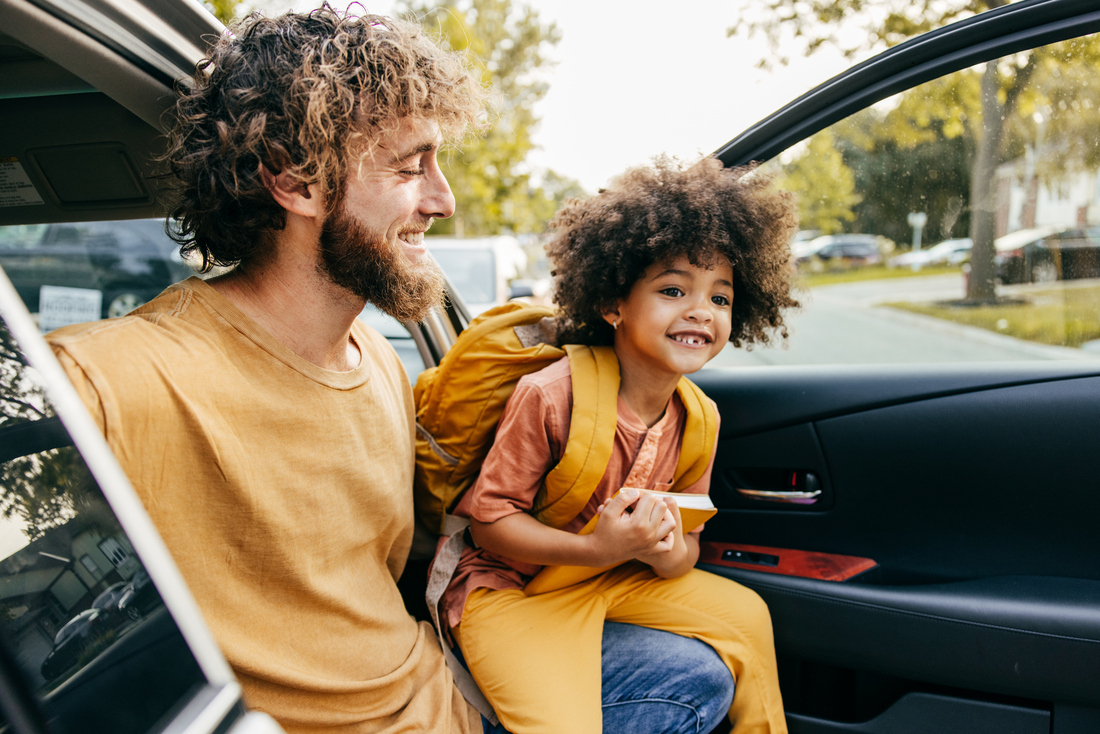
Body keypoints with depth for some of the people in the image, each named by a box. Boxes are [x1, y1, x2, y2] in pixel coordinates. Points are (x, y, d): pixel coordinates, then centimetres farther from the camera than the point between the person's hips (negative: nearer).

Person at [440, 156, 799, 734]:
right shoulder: (548, 395, -25)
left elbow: (687, 545, 3)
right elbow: (487, 517, -18)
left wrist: (670, 554, -22)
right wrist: (594, 548, -30)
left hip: (617, 578, 7)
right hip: (509, 588, -6)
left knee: (746, 615, 8)